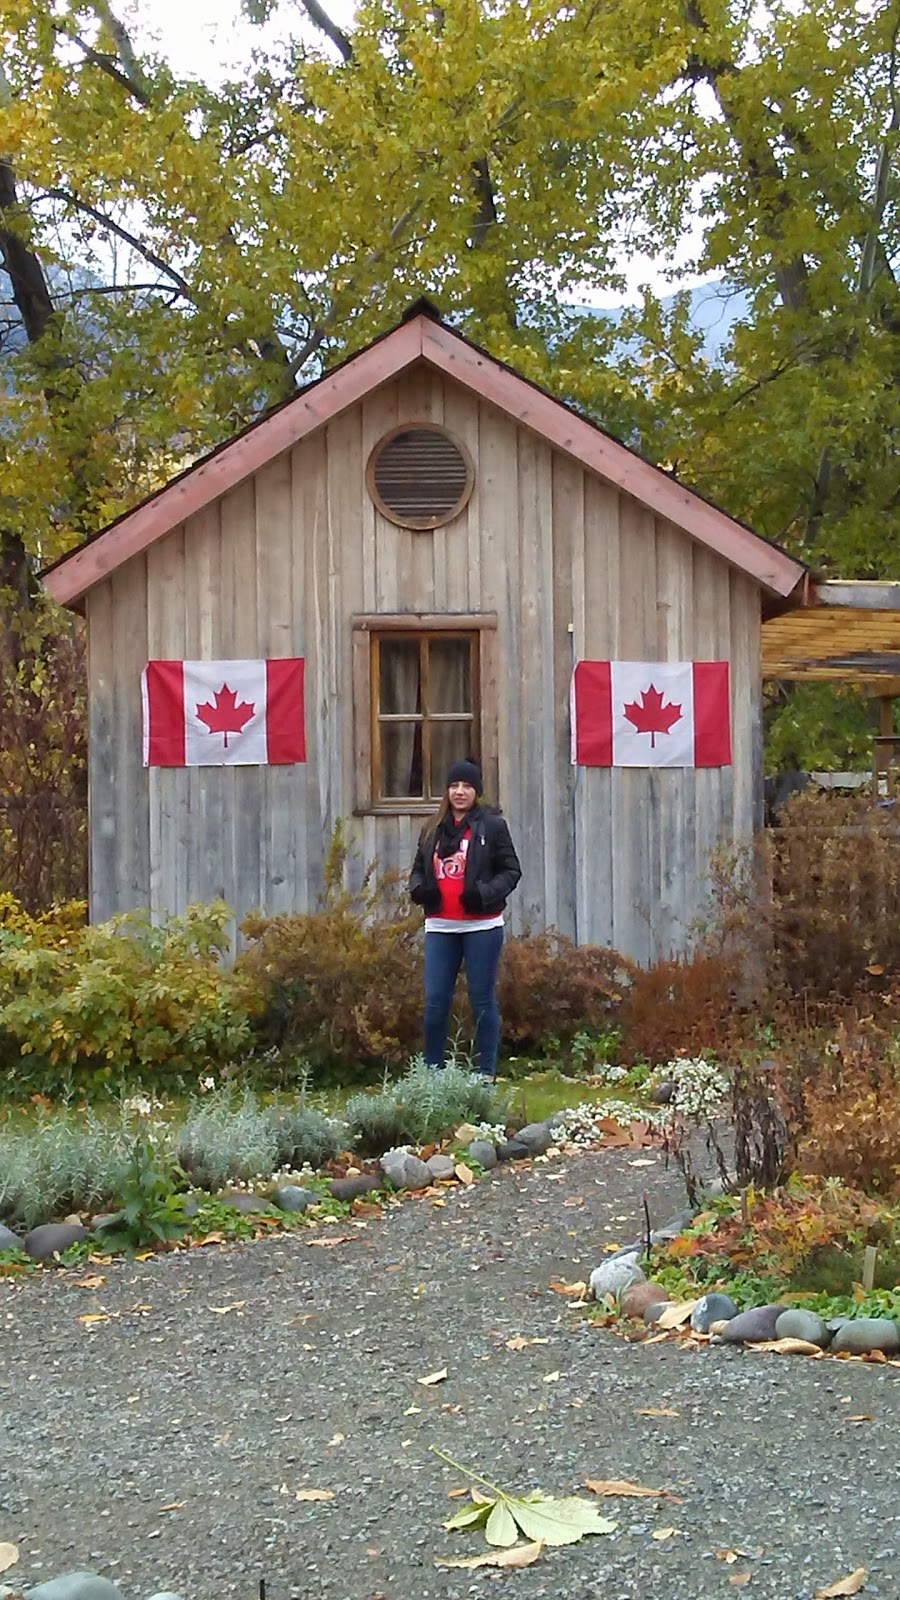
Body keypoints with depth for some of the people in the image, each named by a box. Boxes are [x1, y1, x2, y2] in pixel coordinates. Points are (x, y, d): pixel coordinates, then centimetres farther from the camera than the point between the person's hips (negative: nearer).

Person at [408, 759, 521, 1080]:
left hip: (481, 926, -4)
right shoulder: (432, 829, 13)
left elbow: (511, 870, -1)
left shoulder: (492, 825, 0)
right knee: (435, 1002, 2)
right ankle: (432, 1071, 13)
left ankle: (486, 1074, 11)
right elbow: (418, 869, 21)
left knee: (482, 1001, 3)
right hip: (440, 927, 4)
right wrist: (418, 888, -2)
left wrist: (484, 892, -17)